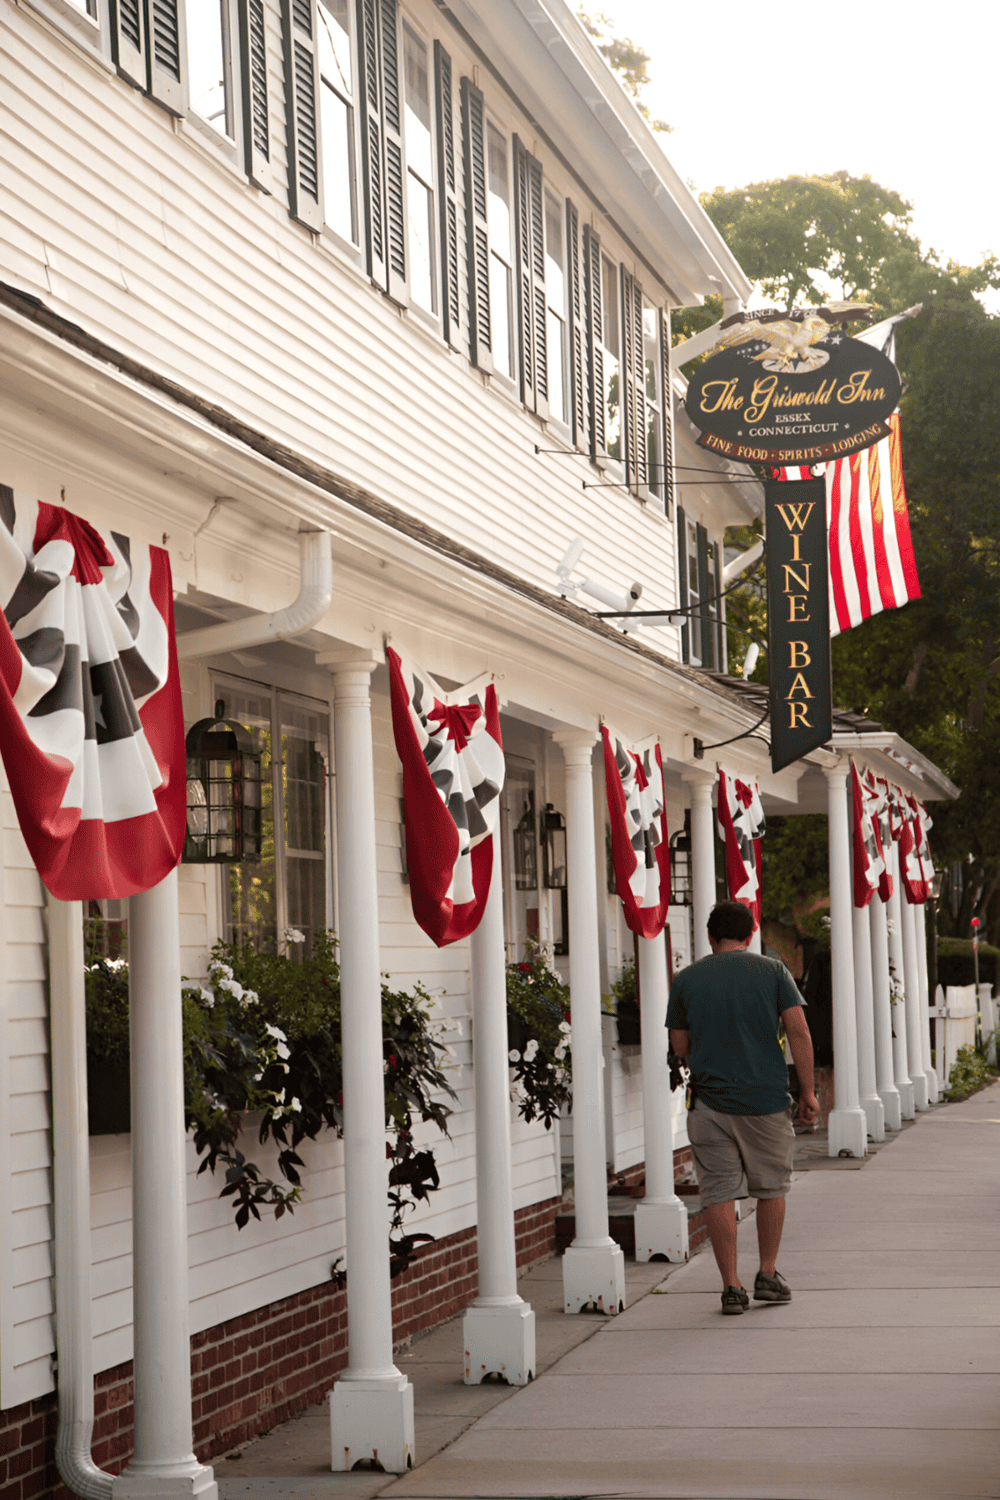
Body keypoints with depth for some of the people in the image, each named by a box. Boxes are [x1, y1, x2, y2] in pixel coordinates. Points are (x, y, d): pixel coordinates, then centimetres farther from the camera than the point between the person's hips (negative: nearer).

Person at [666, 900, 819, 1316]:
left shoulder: (686, 980, 3)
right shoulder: (772, 971, 1)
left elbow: (680, 1045, 8)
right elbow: (799, 1033, -5)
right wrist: (808, 1092, 0)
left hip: (710, 1102, 0)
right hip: (767, 1097, 0)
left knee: (719, 1193, 2)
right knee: (771, 1187, 16)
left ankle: (732, 1287, 1)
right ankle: (768, 1276, 20)